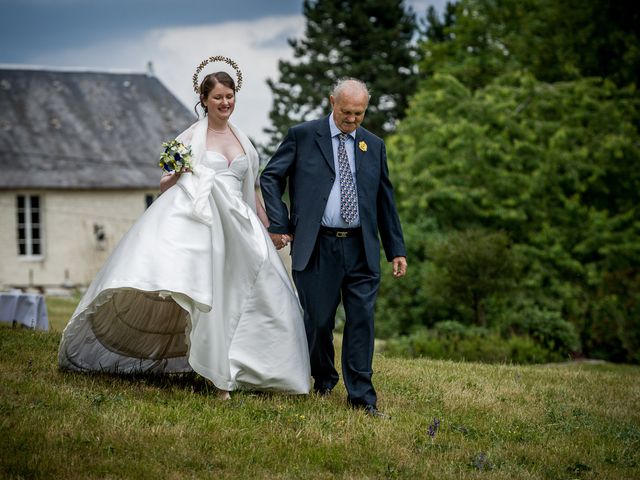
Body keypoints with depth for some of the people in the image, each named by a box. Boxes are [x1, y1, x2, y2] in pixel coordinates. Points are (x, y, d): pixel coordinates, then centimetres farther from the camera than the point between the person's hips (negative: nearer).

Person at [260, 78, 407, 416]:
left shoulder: (374, 145, 12)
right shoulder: (302, 136, 2)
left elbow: (385, 200, 15)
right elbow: (270, 178, 6)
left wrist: (396, 249, 12)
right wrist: (279, 225, -2)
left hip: (361, 248, 2)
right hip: (317, 247, -2)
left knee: (362, 319, -2)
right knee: (319, 320, 4)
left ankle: (361, 394, 3)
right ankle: (323, 383, 25)